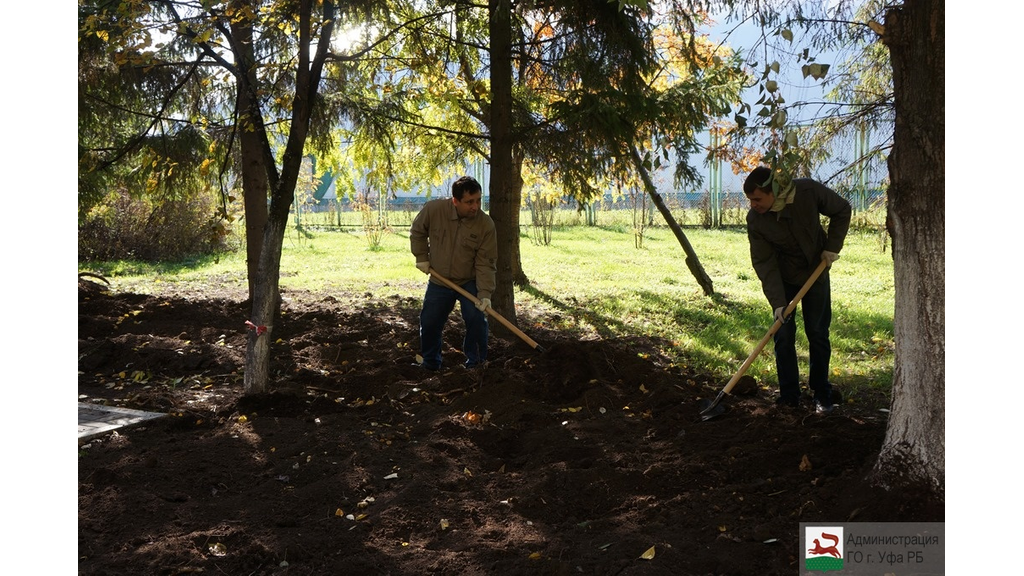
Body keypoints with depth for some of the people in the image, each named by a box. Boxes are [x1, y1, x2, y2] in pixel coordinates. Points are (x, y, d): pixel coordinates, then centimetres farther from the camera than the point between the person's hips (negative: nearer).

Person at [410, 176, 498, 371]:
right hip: (439, 282, 2)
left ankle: (476, 363, 4)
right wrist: (422, 257, -4)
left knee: (476, 319, -16)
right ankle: (430, 363, 30)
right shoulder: (434, 209, -20)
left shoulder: (486, 224, -22)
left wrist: (485, 293, -27)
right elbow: (417, 232, 1)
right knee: (429, 323, 9)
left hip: (470, 282, -2)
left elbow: (486, 263, -20)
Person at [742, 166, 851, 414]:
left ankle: (822, 394, 16)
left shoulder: (808, 191, -24)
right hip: (783, 279, 0)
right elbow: (764, 263, -20)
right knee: (783, 335, -4)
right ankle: (789, 395, 8)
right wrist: (777, 301, -25)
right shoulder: (755, 220, -22)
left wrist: (832, 246, -13)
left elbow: (842, 210, -6)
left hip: (816, 272, 0)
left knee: (818, 334, 4)